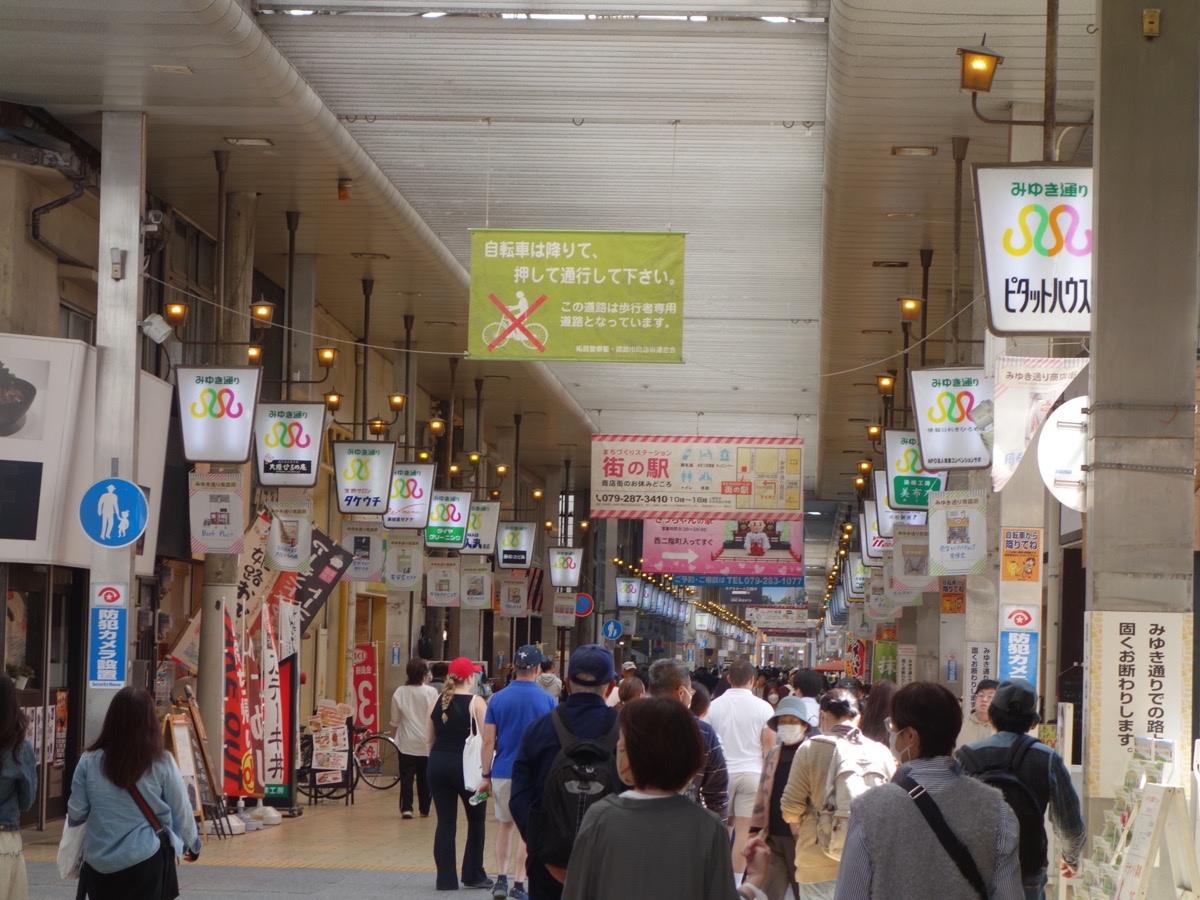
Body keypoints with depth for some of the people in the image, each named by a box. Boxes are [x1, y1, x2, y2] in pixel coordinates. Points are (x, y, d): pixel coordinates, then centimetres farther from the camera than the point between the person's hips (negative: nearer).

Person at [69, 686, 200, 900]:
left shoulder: (90, 762, -5)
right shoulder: (162, 763, -8)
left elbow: (75, 814, 2)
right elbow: (182, 812, 2)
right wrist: (192, 844, 22)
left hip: (99, 865, 2)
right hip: (146, 861, -2)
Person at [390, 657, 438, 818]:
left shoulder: (399, 693, -5)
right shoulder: (431, 692, -9)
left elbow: (395, 721, 2)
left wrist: (397, 728, 22)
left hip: (406, 741, 0)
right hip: (426, 742, 0)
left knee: (406, 776, 1)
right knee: (424, 777, 11)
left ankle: (406, 808, -9)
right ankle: (424, 809, 17)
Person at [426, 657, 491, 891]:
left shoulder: (437, 702, 5)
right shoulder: (475, 703, -8)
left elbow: (429, 738, 9)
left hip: (438, 764, 4)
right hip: (465, 764, -4)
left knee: (445, 821, 6)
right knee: (476, 819, 13)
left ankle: (446, 878, 5)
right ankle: (473, 875, 16)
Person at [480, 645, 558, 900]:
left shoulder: (498, 699, 0)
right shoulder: (548, 701, -4)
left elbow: (488, 741, -1)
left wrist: (486, 776, 5)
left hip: (503, 772, 2)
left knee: (505, 824, 17)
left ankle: (501, 878, 11)